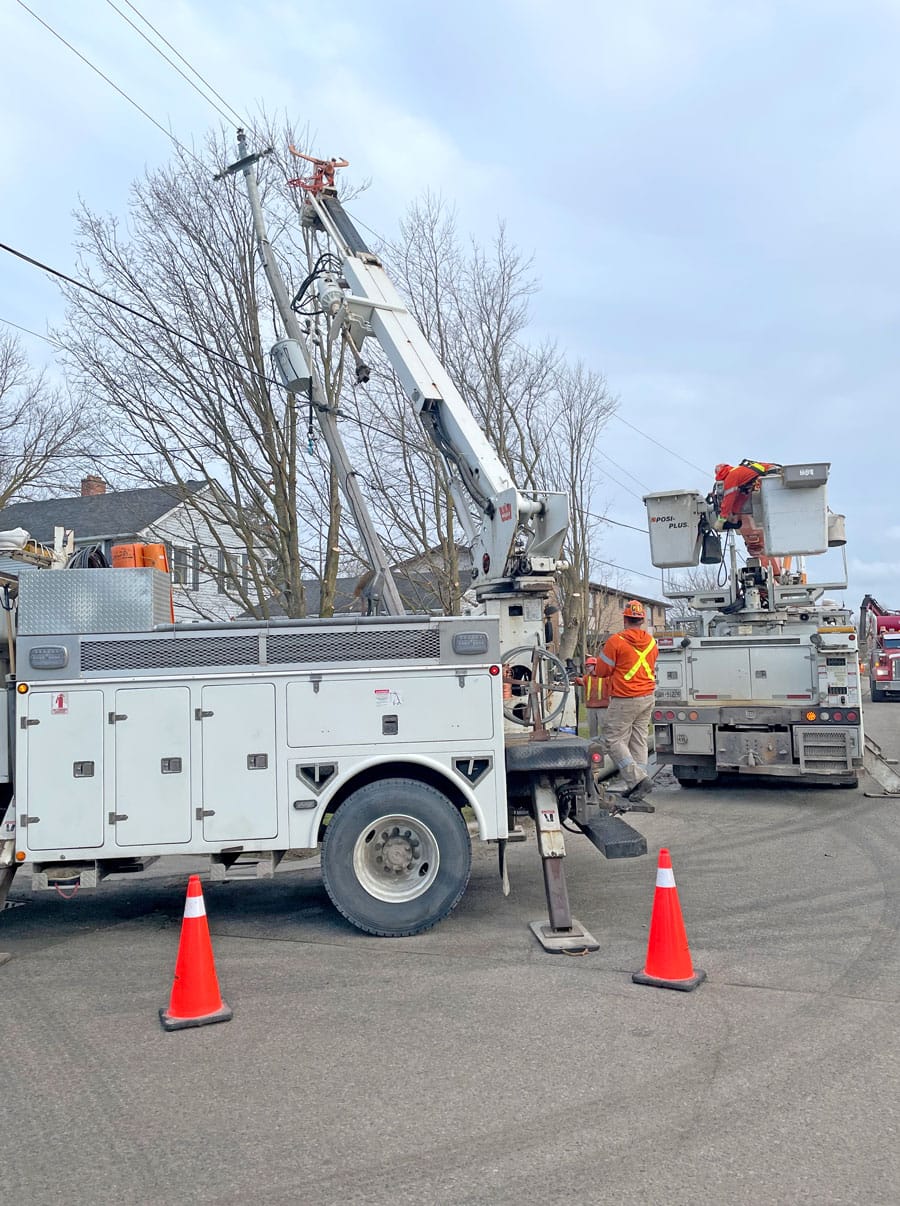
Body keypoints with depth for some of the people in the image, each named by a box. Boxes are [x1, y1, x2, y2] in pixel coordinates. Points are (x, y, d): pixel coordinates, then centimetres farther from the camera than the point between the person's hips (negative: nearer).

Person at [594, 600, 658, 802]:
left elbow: (602, 671, -8)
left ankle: (638, 778, -11)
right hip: (648, 697, 7)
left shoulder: (616, 641, -14)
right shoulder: (651, 642, 6)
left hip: (625, 700, -7)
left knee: (614, 740, 0)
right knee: (639, 740, 11)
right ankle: (636, 785, 11)